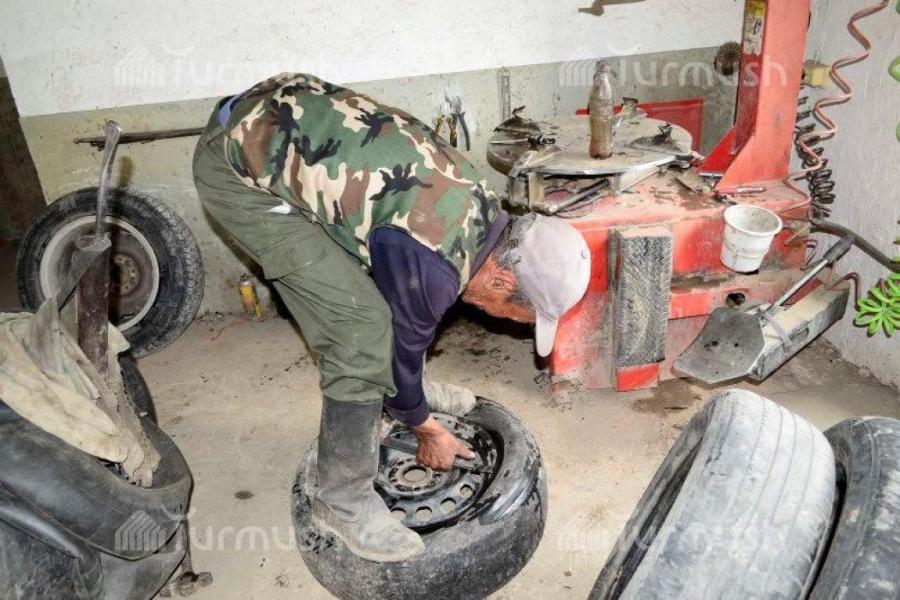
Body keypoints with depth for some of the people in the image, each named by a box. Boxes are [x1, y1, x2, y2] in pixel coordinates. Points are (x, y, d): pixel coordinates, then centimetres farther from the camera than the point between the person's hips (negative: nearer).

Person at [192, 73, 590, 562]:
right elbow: (402, 340, -8)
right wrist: (428, 431, 11)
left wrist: (410, 387, 27)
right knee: (363, 328, -13)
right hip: (240, 168, -9)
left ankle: (395, 389, 40)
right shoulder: (431, 264, -25)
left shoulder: (480, 206, 2)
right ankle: (341, 499, 5)